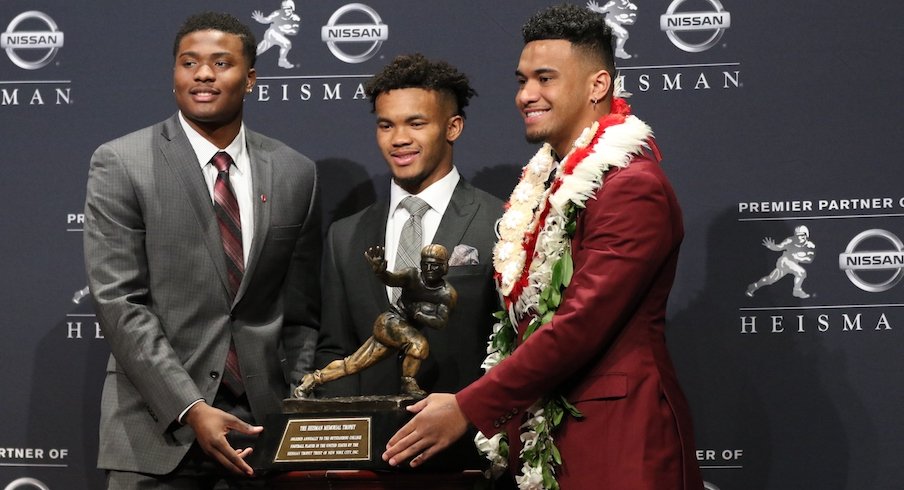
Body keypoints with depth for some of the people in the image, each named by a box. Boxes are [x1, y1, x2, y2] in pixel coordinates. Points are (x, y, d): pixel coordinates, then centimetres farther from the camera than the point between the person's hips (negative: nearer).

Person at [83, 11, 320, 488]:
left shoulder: (295, 173, 7)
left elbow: (299, 311, 11)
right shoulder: (120, 164, -3)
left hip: (265, 418, 3)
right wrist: (190, 410, -17)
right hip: (159, 429, -2)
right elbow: (119, 302, -9)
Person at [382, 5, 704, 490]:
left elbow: (579, 325, -21)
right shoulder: (544, 181, 13)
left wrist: (466, 409, -18)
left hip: (617, 437, -8)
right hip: (544, 438, 8)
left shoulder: (634, 187, -16)